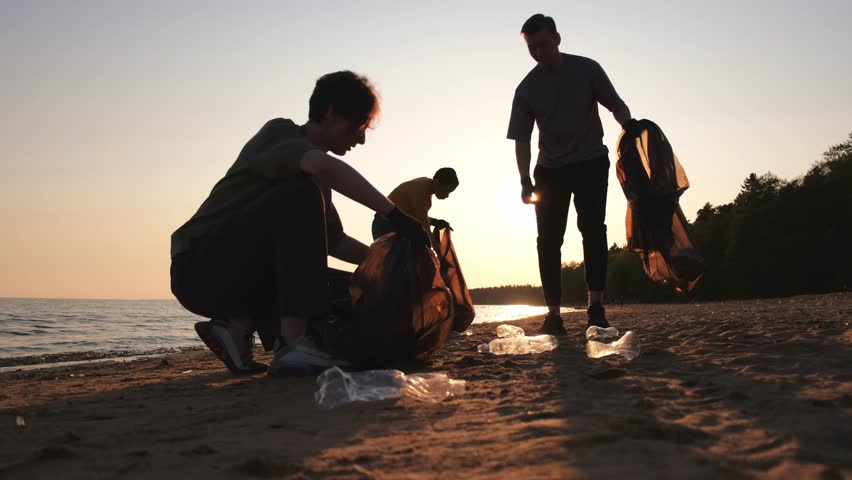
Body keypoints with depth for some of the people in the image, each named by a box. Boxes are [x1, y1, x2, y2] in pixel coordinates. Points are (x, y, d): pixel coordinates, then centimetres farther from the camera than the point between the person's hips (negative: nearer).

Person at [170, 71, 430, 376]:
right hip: (199, 269, -9)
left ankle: (239, 326, -2)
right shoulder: (279, 134, -9)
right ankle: (292, 345, -32)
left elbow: (333, 242, 20)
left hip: (240, 275, 9)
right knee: (301, 196, -27)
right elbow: (326, 166, -33)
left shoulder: (315, 176, 17)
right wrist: (396, 215, -33)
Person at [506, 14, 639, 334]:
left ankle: (596, 304, -18)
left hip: (591, 163, -1)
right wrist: (526, 181, -19)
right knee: (548, 239, -5)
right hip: (550, 169, 1)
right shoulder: (526, 89, -5)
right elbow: (521, 140, -6)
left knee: (592, 228, -17)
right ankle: (554, 314, -2)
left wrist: (628, 123, -21)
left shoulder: (587, 69, -6)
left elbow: (615, 104, 1)